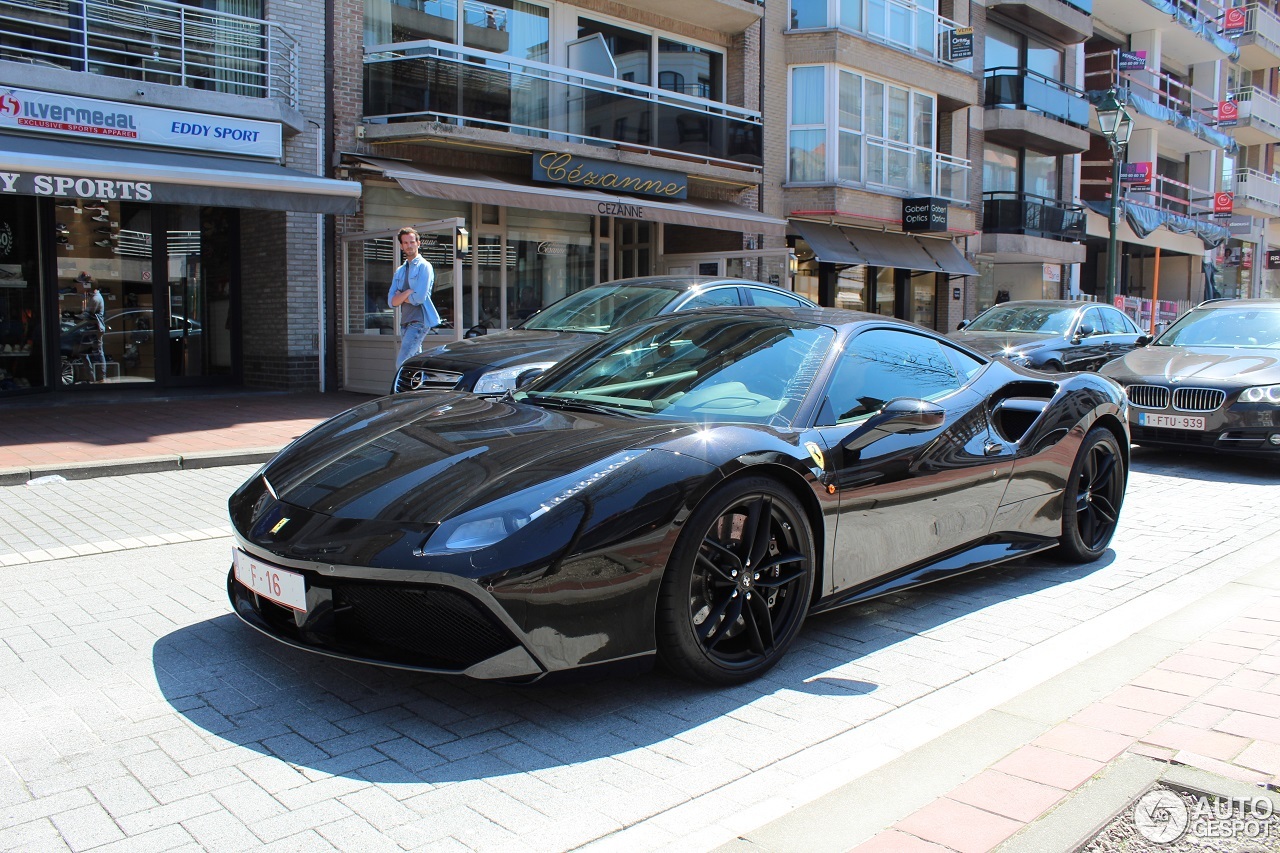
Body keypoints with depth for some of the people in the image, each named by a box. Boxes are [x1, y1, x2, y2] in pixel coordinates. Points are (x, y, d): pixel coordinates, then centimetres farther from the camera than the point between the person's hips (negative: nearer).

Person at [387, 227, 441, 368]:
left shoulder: (424, 266, -5)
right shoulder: (400, 271, 17)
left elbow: (419, 298, -15)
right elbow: (392, 301, 6)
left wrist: (401, 296, 0)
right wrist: (408, 293, -11)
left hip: (420, 321, -8)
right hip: (405, 322, 8)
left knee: (402, 363, -18)